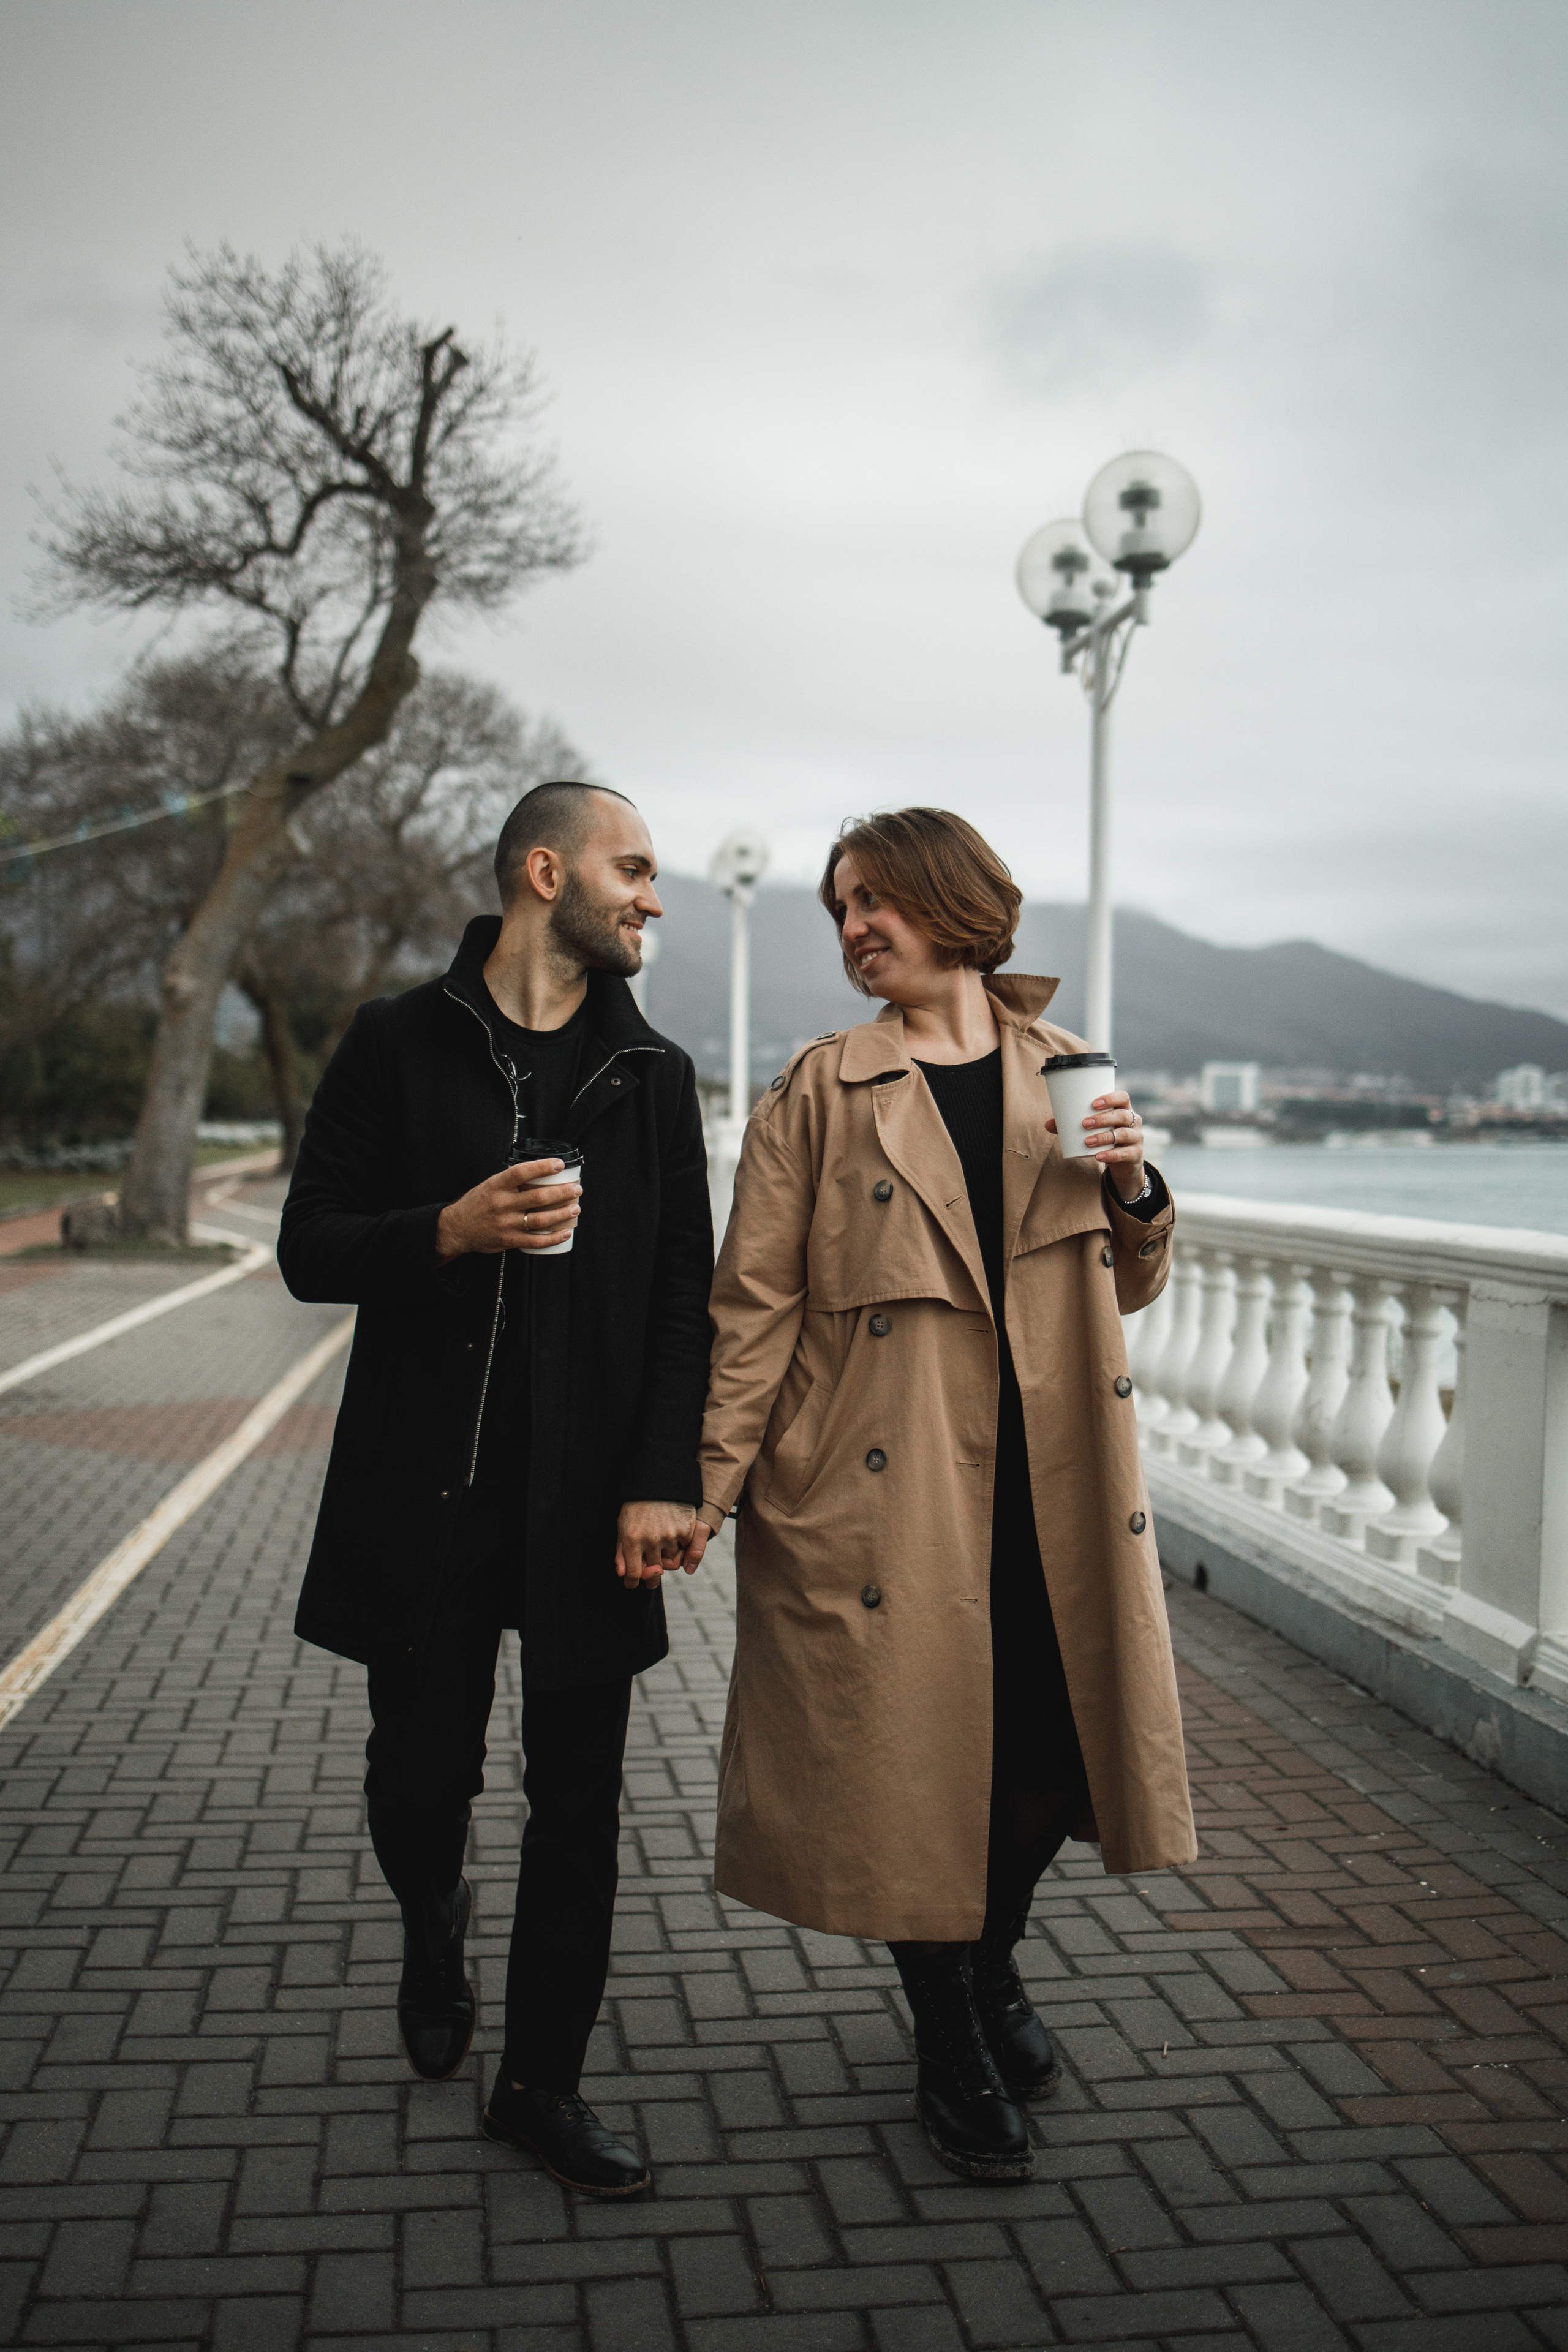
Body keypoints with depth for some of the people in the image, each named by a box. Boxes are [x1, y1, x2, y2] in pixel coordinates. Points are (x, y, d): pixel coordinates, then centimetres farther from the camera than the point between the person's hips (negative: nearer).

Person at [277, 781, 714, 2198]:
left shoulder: (652, 1073, 8)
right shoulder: (399, 1045, 1)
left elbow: (685, 1291, 4)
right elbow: (310, 1251, 1)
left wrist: (664, 1477, -6)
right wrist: (449, 1230, -18)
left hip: (589, 1498, 2)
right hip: (424, 1494, -1)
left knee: (578, 1804, 7)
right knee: (422, 1773, 10)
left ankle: (544, 2083, 25)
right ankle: (434, 1922, 45)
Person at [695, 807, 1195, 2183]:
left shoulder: (1067, 1075, 7)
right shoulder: (821, 1092, -3)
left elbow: (1129, 1287, 13)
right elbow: (758, 1301, -5)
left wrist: (1132, 1188, -7)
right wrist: (708, 1481, -11)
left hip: (1052, 1484, 3)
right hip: (888, 1487, -3)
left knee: (1057, 1749, 12)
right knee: (911, 1754, 6)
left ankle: (993, 1966, 43)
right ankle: (953, 2055, 30)